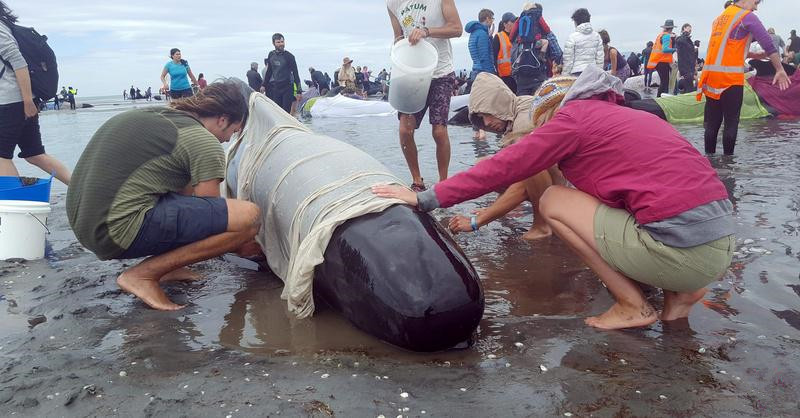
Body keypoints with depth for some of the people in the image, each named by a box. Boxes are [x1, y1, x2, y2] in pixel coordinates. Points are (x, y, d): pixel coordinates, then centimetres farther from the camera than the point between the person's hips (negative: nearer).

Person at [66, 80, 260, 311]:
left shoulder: (154, 113, 21)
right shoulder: (205, 144, -7)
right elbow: (210, 214, -1)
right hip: (119, 230, -10)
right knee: (248, 216, -14)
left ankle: (164, 265, 13)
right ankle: (143, 274, -7)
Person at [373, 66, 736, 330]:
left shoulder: (575, 114, 0)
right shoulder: (630, 116, 25)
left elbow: (504, 167, -3)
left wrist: (427, 198, 5)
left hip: (683, 250, -8)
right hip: (722, 243, 8)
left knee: (553, 201, 3)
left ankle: (633, 305, 3)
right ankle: (680, 291, 12)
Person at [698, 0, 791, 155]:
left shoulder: (720, 18, 20)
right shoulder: (747, 16, -1)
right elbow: (768, 44, -4)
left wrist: (755, 55, 26)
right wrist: (780, 70, 2)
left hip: (710, 76, 7)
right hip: (730, 78, -6)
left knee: (712, 122, 9)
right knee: (731, 122, 0)